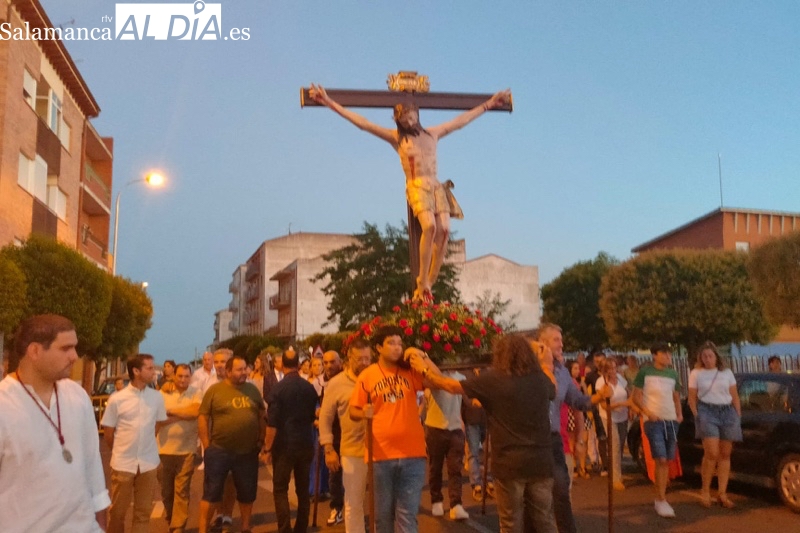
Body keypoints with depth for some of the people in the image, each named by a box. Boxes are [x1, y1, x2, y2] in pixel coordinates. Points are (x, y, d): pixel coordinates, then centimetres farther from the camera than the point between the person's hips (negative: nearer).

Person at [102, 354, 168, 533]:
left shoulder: (157, 397, -1)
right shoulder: (116, 399, -8)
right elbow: (108, 433, 1)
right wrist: (121, 451, 10)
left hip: (149, 463, 2)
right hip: (123, 463, -2)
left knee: (143, 512, 9)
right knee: (117, 511, 9)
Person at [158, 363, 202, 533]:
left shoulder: (196, 394, 0)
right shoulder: (163, 394, 2)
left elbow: (196, 411, -18)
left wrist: (171, 411, -11)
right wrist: (184, 415, -15)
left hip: (186, 451, -2)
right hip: (164, 450, 2)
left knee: (182, 491, 0)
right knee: (166, 491, 13)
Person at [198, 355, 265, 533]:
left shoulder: (252, 389, 5)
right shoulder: (214, 390, -6)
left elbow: (262, 415, 12)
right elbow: (203, 417, -4)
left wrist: (261, 440, 6)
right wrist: (207, 445, -7)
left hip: (248, 451, 4)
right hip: (219, 451, -3)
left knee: (247, 492, 13)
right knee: (211, 492, 3)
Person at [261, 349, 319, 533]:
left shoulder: (278, 389, -11)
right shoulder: (310, 388, 1)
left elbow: (272, 423, -14)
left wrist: (267, 448, -6)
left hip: (284, 445, -4)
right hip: (306, 444, 4)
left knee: (280, 490, 4)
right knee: (303, 489, 13)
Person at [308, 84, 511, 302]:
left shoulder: (432, 134, 21)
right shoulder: (396, 137, 12)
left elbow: (461, 120, 30)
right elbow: (362, 123, 8)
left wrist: (488, 104, 36)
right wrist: (332, 104, 3)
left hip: (437, 186, 4)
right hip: (416, 186, -4)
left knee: (444, 230, -18)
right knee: (429, 226, -29)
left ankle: (428, 285, -14)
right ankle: (422, 284, -21)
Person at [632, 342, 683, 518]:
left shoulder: (673, 374, 11)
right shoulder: (645, 372, -3)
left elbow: (676, 397, 20)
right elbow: (636, 396, -2)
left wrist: (679, 414, 3)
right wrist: (647, 412, -16)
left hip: (671, 421, 5)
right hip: (654, 421, -5)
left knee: (667, 461, 9)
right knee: (661, 460, -12)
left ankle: (660, 498, 21)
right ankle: (661, 501, -5)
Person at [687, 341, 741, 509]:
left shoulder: (727, 373, 11)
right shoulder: (696, 374, 5)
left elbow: (735, 396, 13)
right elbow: (692, 398, 5)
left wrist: (738, 415, 6)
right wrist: (697, 416, -5)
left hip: (727, 412, 3)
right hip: (707, 412, -3)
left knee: (725, 454, 2)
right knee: (712, 453, -14)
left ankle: (722, 494, 9)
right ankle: (705, 490, 2)